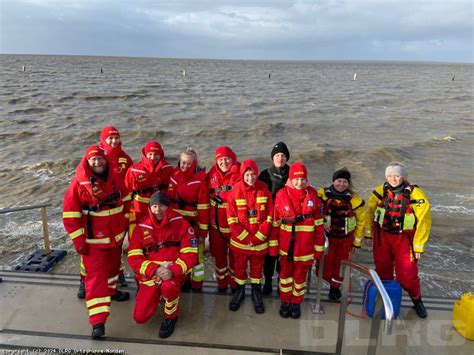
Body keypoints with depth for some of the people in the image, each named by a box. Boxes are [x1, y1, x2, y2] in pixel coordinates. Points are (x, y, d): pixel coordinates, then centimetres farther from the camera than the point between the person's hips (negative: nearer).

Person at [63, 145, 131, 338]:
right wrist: (78, 240, -14)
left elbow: (125, 200, 13)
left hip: (116, 235, 6)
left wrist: (126, 222, 13)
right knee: (96, 275, -6)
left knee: (113, 265, 25)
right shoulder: (79, 183, -16)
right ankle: (98, 321, -4)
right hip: (93, 240, -6)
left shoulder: (115, 177, -2)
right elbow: (70, 215, -14)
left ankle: (111, 291, 51)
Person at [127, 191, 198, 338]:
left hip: (174, 271, -2)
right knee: (140, 317, -5)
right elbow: (134, 257, -5)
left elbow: (190, 253, -10)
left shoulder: (180, 223, -7)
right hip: (149, 274, 3)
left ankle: (171, 316, -2)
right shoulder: (141, 227, -2)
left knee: (168, 286, -37)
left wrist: (173, 270, -27)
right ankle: (157, 296, 29)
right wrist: (154, 270, -21)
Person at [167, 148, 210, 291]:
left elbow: (203, 207, -14)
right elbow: (167, 199, 9)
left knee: (196, 254, 4)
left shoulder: (200, 179, -14)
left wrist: (203, 231, -13)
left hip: (193, 224, -5)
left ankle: (197, 286, 21)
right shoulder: (173, 176, 1)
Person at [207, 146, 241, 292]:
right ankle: (221, 282, 33)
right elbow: (207, 194, 13)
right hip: (216, 222, 4)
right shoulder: (212, 175, 2)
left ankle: (235, 282, 31)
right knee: (218, 253, 15)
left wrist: (221, 197, -19)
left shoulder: (239, 174, -11)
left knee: (235, 253, 11)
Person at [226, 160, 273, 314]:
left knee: (257, 266, 16)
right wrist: (245, 237, -14)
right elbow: (231, 219, -9)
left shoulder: (264, 190, -7)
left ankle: (256, 293, 35)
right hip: (239, 239, 0)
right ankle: (240, 291, 38)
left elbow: (269, 217, -7)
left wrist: (257, 237, -12)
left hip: (260, 239, 0)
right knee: (239, 266, 15)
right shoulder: (235, 191, -9)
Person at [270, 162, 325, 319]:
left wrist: (319, 247, -2)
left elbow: (319, 223, -4)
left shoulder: (312, 195, -9)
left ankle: (296, 302, 37)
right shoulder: (282, 194, -10)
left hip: (305, 245, 0)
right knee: (285, 273, 17)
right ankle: (285, 301, 37)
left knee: (300, 275, 16)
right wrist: (273, 244, -2)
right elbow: (275, 222, -4)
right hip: (286, 244, 0)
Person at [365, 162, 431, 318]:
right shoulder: (380, 192, -7)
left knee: (407, 275, -2)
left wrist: (418, 246, -9)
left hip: (404, 239, -3)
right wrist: (368, 233, 10)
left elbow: (424, 221, -11)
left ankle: (417, 300, 27)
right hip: (382, 237, 3)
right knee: (382, 271, 15)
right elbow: (370, 211, 8)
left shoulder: (416, 195, -16)